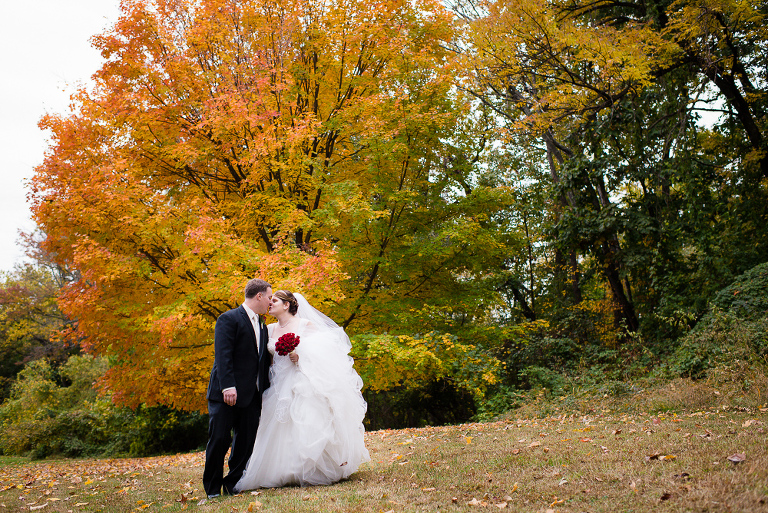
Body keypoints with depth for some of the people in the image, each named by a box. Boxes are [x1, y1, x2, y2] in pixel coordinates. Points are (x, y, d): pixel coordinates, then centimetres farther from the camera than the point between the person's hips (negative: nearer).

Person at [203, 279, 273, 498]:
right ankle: (212, 488, 12)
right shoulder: (229, 319, -6)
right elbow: (223, 355, -16)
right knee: (220, 439, -2)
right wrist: (228, 386, -24)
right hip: (226, 393, -7)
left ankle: (233, 484, 19)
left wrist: (266, 388, 8)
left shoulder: (262, 326, 19)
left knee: (246, 441, 6)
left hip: (252, 395, 7)